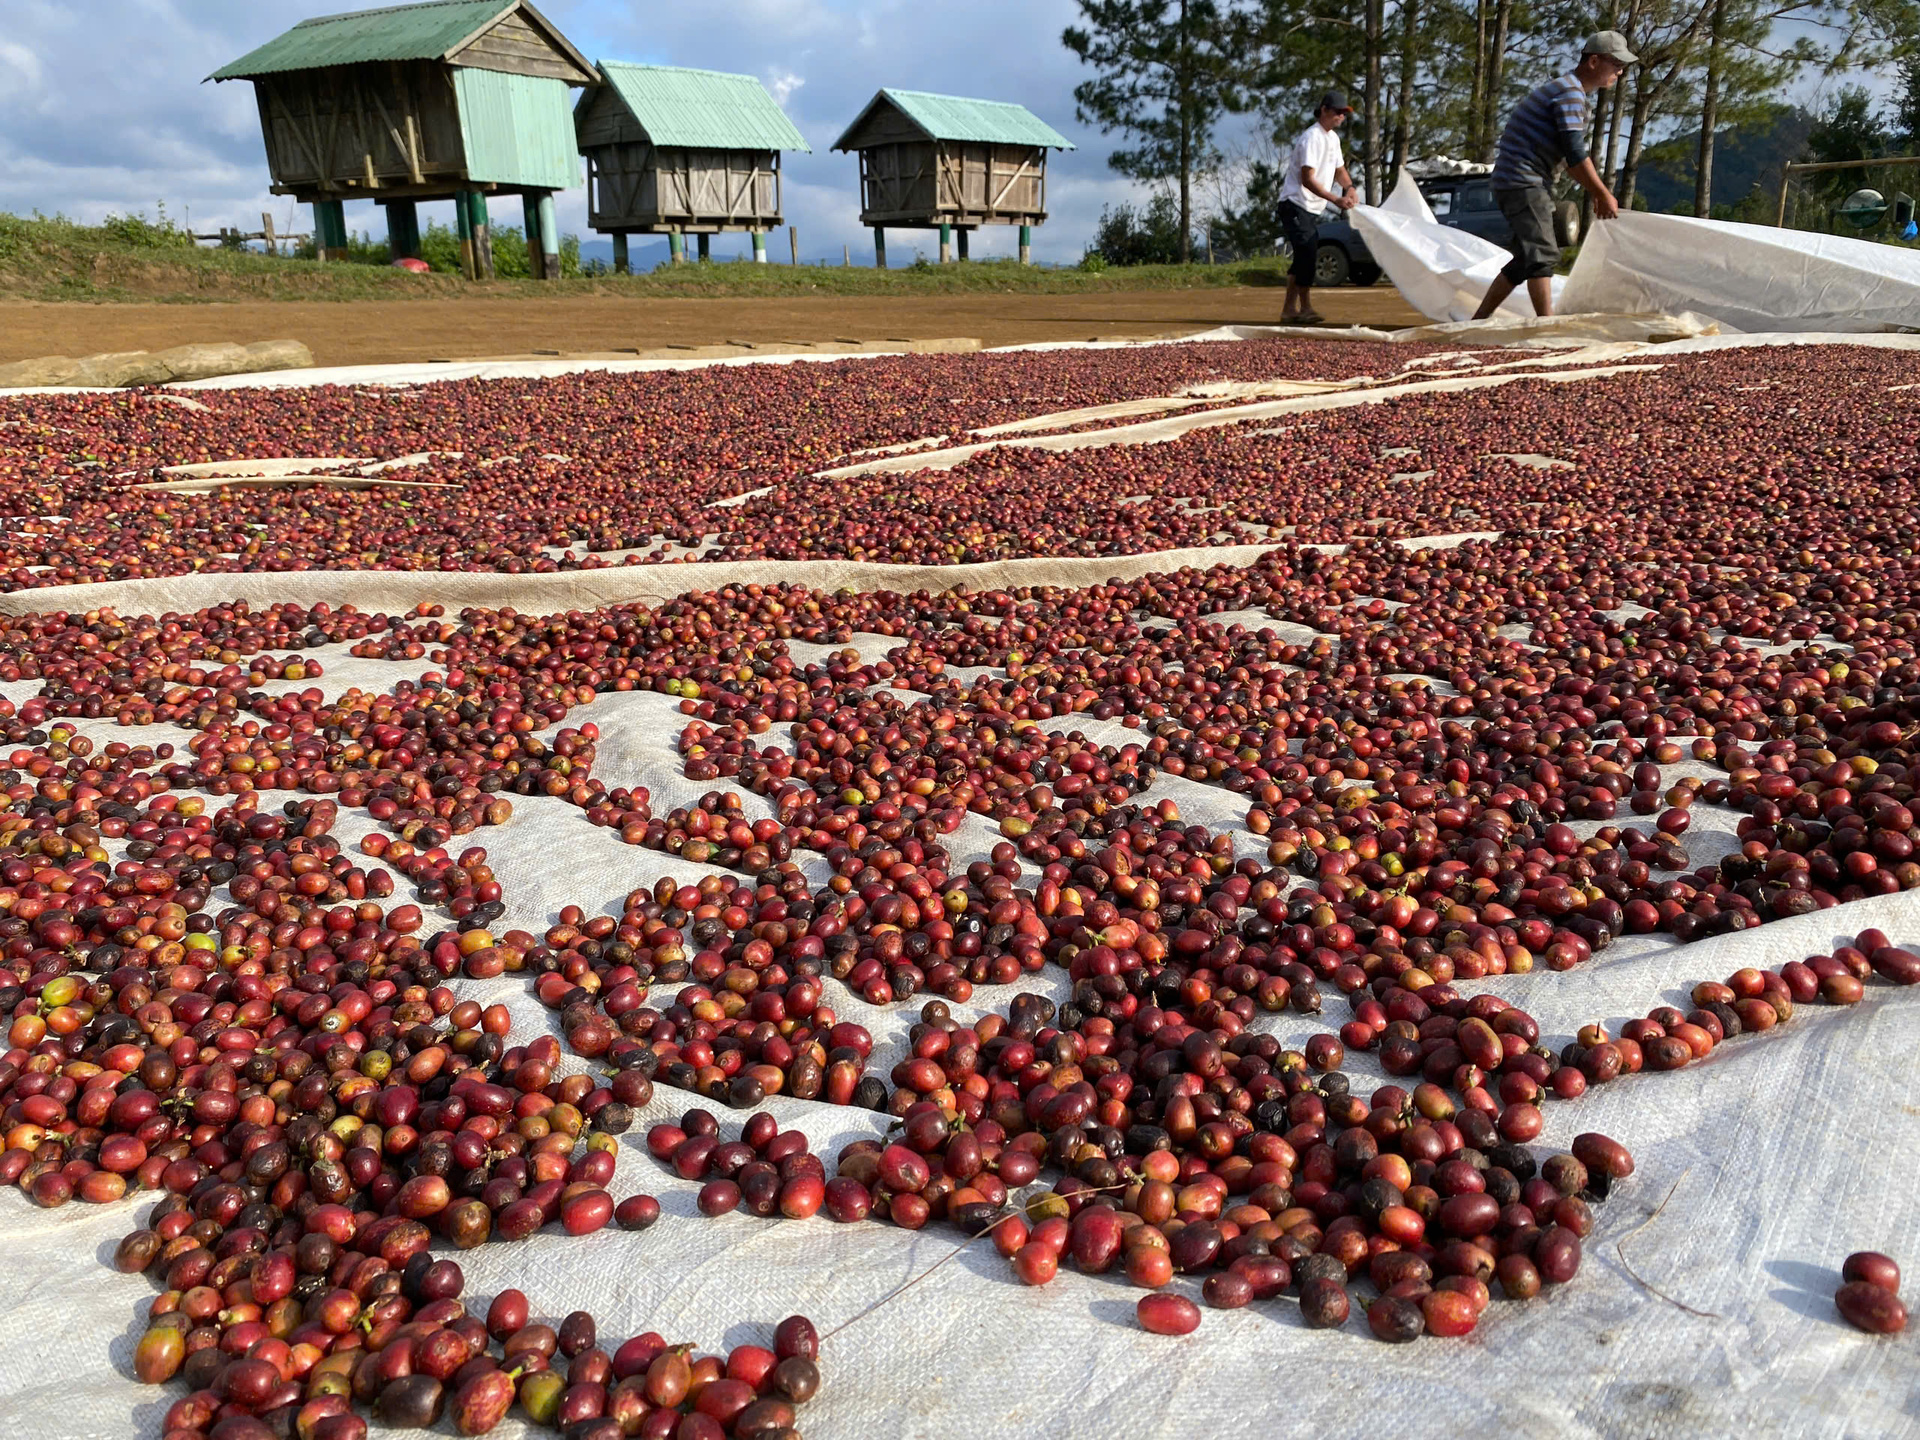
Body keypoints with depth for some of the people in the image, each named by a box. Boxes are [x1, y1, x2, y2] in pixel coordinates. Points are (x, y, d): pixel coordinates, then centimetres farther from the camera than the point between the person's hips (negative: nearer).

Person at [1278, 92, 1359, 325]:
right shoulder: (1311, 137, -16)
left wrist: (1348, 187, 0)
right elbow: (1307, 179, -23)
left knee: (1305, 256, 9)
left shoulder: (1333, 137, 13)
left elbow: (1339, 169, 23)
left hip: (1313, 209, 9)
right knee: (1307, 254, -16)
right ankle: (1305, 308, -11)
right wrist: (1335, 200, -28)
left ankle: (1289, 309, 14)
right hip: (1295, 204, -9)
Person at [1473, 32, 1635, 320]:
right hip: (1523, 183, -11)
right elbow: (1575, 155, -18)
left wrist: (1596, 193, 18)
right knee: (1543, 255, -18)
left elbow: (1573, 155, 24)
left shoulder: (1570, 91, 21)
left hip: (1517, 185, 11)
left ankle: (1478, 321, 17)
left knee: (1527, 260, 14)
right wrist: (1603, 194, -9)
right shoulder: (1571, 93, -12)